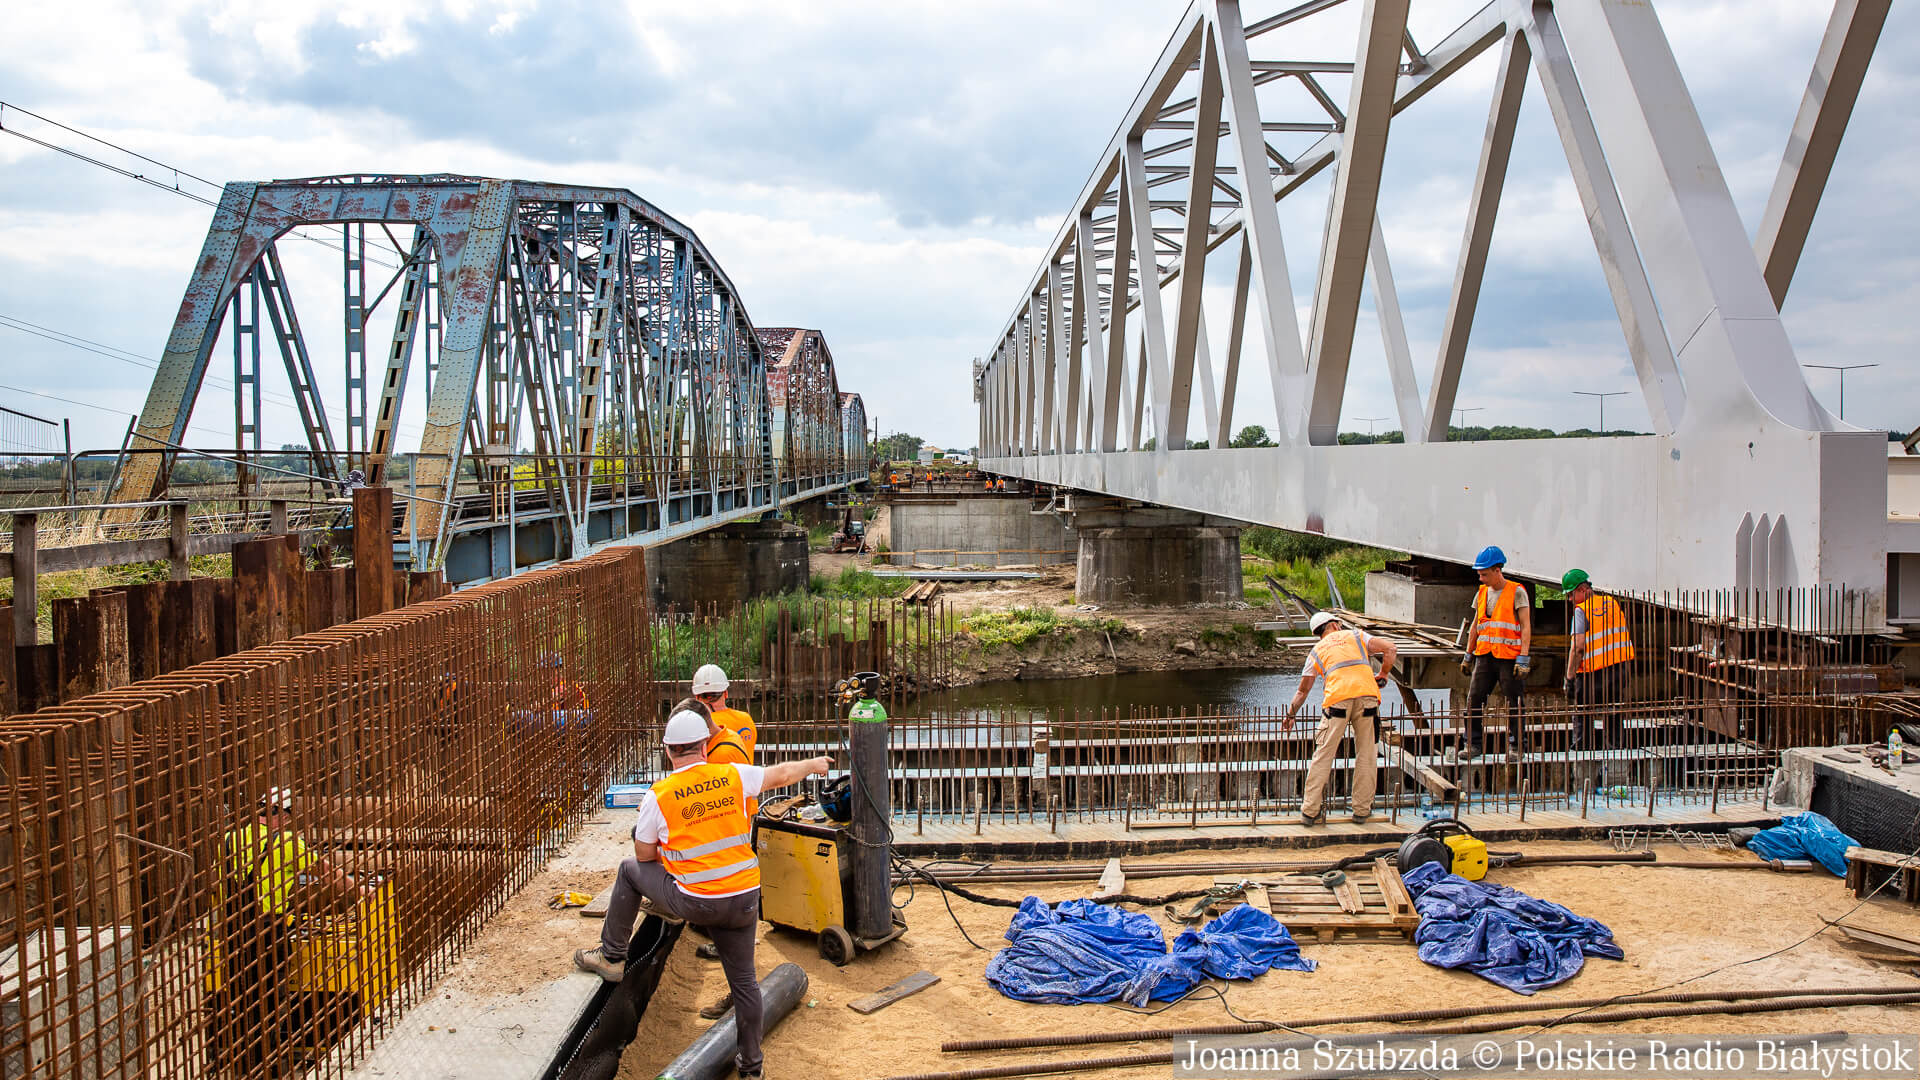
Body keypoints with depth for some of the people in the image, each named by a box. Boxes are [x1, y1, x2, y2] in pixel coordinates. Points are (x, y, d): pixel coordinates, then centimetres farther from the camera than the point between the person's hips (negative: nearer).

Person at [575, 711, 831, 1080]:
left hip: (694, 902, -3)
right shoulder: (733, 776, 0)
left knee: (630, 870, 21)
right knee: (743, 980, 18)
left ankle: (611, 957, 27)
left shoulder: (657, 797, -6)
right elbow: (781, 774, 17)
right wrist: (813, 765, 36)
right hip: (744, 901, 3)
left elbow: (644, 856, 5)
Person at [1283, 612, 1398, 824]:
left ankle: (1310, 810, 3)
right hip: (1367, 695, 0)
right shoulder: (1355, 636, 25)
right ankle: (1362, 809, 15)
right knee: (1365, 755, 11)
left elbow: (1302, 690, 28)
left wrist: (1290, 715, 40)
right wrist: (1383, 676, 23)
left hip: (1337, 698, 0)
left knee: (1324, 754, 3)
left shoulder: (1316, 650, 25)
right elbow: (1389, 649, 11)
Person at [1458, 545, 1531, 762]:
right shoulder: (1481, 593, 13)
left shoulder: (1517, 592, -4)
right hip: (1484, 655, 5)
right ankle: (1473, 744, 6)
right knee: (1474, 699, -2)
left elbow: (1526, 627, -7)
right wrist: (1468, 655, 18)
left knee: (1513, 704, 1)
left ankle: (1516, 746, 12)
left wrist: (1523, 658, -14)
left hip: (1509, 656, -5)